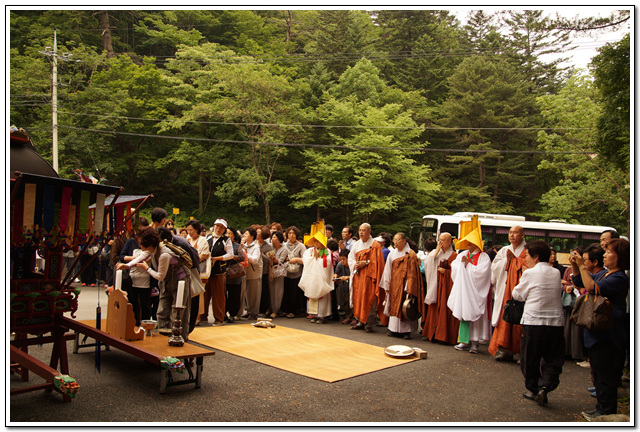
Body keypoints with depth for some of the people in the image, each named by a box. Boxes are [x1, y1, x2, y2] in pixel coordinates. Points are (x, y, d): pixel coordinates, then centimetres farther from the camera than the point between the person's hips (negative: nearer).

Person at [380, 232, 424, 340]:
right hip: (394, 285, 5)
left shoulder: (410, 255, -7)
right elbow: (388, 271, 11)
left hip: (404, 284, -5)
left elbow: (412, 274, -9)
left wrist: (409, 289, -14)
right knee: (394, 306, 5)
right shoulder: (392, 254, 8)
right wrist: (386, 286, 7)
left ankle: (406, 330, 3)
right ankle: (394, 329, 11)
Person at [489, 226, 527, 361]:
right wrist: (506, 259, -3)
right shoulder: (504, 251, 17)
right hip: (505, 288, 3)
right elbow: (494, 267, 10)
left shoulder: (527, 251, 4)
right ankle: (503, 347, -2)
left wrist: (513, 258, -5)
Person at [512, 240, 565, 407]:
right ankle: (545, 387, -8)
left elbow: (517, 295, 2)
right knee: (552, 360, 9)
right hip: (556, 322, 3)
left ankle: (533, 389, 17)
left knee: (530, 358, 11)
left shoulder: (530, 273, -6)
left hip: (534, 322, -3)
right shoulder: (556, 273, 7)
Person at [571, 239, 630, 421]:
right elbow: (581, 282, 22)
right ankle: (601, 407, 30)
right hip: (597, 332, 10)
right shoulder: (604, 275, 11)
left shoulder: (619, 278, -18)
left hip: (607, 335, -10)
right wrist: (575, 266, 6)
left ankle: (606, 413, 11)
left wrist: (582, 266, -23)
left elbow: (592, 287, -30)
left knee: (606, 375, 0)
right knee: (598, 373, 19)